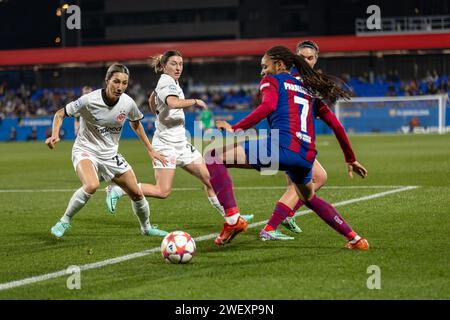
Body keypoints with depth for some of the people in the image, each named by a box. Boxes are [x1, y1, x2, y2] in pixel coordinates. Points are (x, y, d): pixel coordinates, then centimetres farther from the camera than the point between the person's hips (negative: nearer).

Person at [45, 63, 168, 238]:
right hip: (86, 150, -5)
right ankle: (64, 221, -15)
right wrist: (55, 135, -27)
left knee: (136, 193, 5)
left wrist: (150, 150, 14)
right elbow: (60, 114, -10)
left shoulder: (128, 103, -10)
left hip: (111, 155, 5)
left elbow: (135, 123, 13)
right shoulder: (89, 100, -23)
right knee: (92, 185, -35)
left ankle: (146, 227, 34)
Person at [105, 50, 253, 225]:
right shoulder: (167, 83, -14)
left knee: (210, 179, 6)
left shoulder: (169, 81, 15)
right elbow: (173, 103, -35)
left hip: (180, 143, 10)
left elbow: (151, 100, 32)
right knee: (163, 191, -13)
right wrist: (195, 101, -22)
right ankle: (118, 189, -3)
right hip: (166, 143, -10)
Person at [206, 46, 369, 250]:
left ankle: (233, 219, -22)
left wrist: (236, 128, -7)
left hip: (284, 147, -8)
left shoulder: (271, 80, 11)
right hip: (307, 156, 8)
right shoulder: (308, 89, 31)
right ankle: (355, 238, 33)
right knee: (309, 198, 37)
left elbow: (269, 105, -9)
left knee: (215, 156, -4)